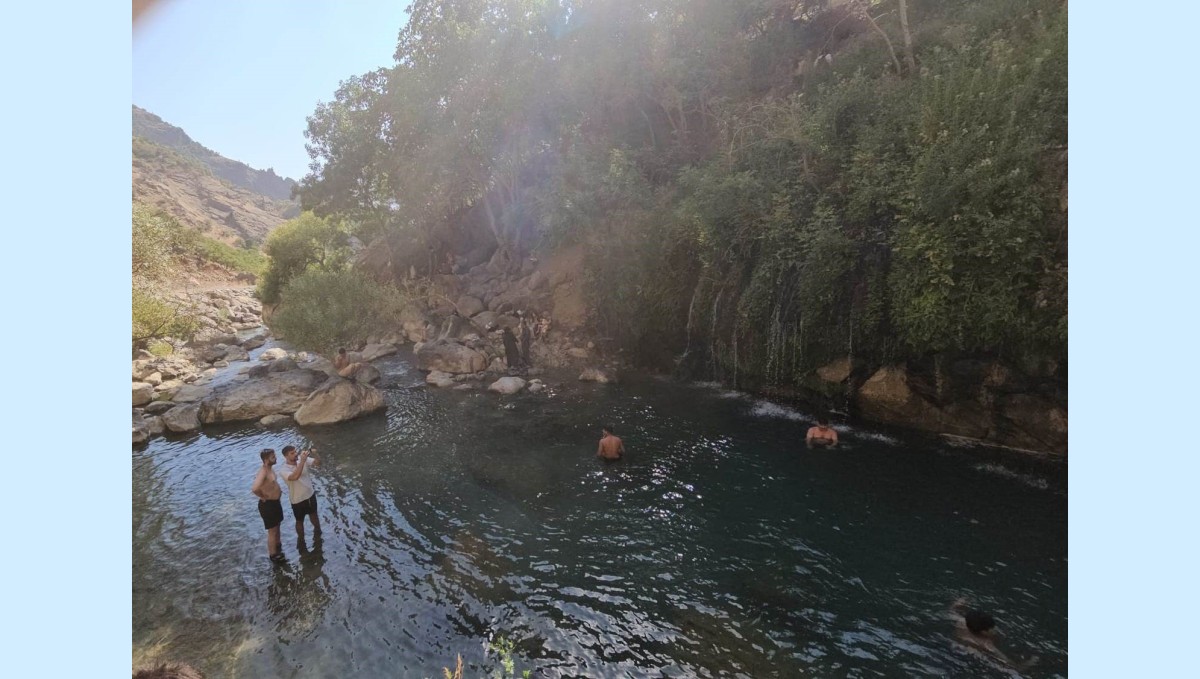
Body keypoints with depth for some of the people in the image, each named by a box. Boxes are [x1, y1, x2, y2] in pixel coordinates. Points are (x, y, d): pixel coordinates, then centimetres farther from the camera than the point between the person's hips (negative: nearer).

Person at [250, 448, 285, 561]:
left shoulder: (270, 469, 1)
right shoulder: (263, 472, -28)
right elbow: (254, 489, -41)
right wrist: (263, 497, -23)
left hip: (275, 502, 9)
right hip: (268, 504, -9)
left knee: (277, 527, 27)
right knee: (272, 531, 7)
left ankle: (278, 547, 46)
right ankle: (274, 554, 23)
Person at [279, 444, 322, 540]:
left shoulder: (303, 460, -12)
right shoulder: (284, 471, -26)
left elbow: (318, 462, -12)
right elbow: (295, 477, -46)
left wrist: (313, 454, -32)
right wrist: (302, 461, -47)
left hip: (310, 494, 4)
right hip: (298, 500, -4)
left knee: (313, 514, 27)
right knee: (300, 521, 17)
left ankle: (317, 531, 51)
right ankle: (301, 539, 40)